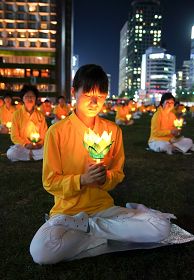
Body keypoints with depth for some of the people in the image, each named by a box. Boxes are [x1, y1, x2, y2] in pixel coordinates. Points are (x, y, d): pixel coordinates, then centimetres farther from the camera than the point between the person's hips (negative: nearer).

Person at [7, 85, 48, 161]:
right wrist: (25, 144, -18)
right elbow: (14, 136, -2)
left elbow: (44, 134, 9)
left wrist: (41, 143, -13)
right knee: (11, 153, -33)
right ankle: (35, 155, -12)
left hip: (38, 147, 1)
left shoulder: (40, 115, 6)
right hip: (22, 146, -1)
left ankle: (30, 154, -9)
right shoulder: (17, 114, -1)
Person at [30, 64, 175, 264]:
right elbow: (50, 182, -5)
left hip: (103, 207, 3)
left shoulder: (113, 130, 1)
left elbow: (118, 173, 9)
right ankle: (106, 236, -8)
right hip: (68, 210, -2)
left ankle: (88, 226, -5)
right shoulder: (57, 131, -9)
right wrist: (82, 179, -22)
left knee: (161, 227, -15)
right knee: (41, 252, -32)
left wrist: (105, 178, -14)